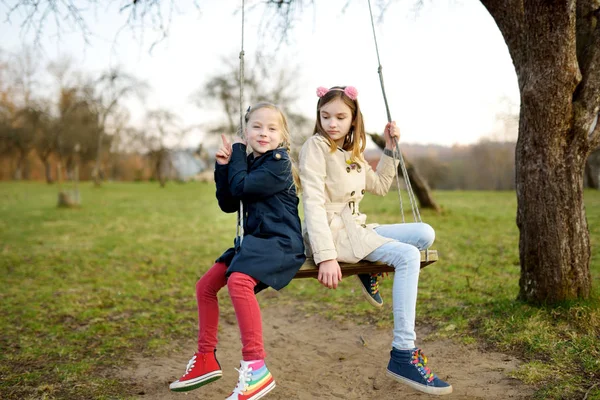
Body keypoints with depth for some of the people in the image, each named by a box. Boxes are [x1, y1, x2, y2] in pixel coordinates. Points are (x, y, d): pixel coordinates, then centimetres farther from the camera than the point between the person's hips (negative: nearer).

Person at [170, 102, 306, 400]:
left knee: (238, 281, -34)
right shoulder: (250, 163, 15)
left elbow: (240, 187, -19)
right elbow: (228, 204, 12)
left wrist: (237, 154, -3)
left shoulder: (279, 163, -10)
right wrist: (224, 166, 2)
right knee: (205, 286, 6)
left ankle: (256, 368, -32)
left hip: (280, 242, -9)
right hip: (255, 240, 9)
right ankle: (206, 360, 17)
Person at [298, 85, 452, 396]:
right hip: (332, 233, -8)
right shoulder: (315, 146, -9)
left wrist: (389, 148, 15)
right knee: (408, 256, -25)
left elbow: (380, 186, 26)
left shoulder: (351, 152, 16)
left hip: (355, 229, 8)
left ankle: (370, 269, 13)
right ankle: (403, 355, -25)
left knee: (424, 234, 1)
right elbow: (313, 203, -20)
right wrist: (326, 256, -30)